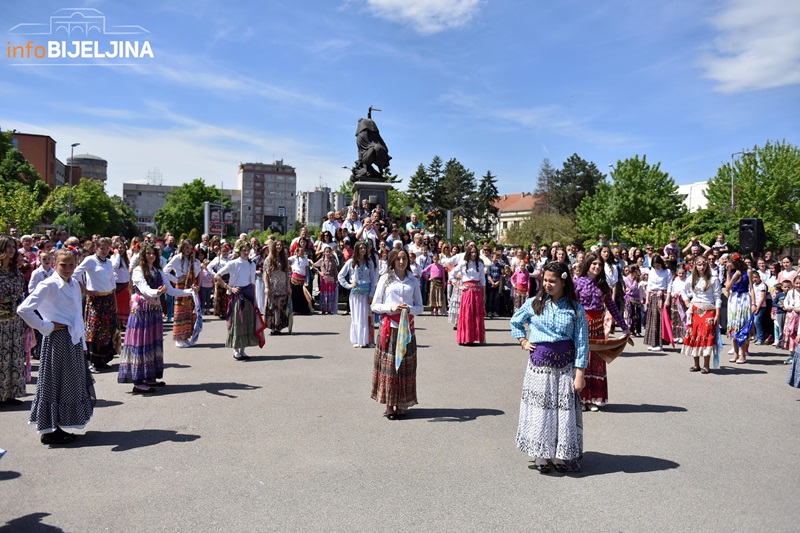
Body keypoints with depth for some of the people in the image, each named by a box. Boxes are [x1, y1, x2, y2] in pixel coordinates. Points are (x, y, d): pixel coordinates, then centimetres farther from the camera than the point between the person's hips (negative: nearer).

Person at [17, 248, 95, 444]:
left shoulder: (74, 284, 10)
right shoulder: (49, 285, -13)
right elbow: (24, 309, -20)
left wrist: (81, 332, 12)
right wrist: (46, 327, -15)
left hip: (74, 339, 8)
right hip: (57, 338, -8)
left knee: (71, 383, 13)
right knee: (54, 383, 1)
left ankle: (56, 427, 25)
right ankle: (48, 430, 13)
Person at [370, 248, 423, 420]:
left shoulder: (413, 281, 10)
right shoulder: (385, 279, 4)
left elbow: (420, 306, 12)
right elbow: (375, 306, 3)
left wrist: (410, 309, -10)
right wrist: (391, 307, -14)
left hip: (407, 327, 2)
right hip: (389, 327, -2)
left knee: (406, 365, 3)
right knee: (388, 365, -1)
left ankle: (402, 405, 12)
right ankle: (389, 405, 8)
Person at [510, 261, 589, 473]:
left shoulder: (575, 309, -3)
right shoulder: (534, 304, 3)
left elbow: (582, 342, -5)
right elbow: (515, 322, 20)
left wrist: (580, 374, -9)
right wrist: (523, 342, 7)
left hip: (565, 366, -1)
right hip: (539, 365, 2)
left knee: (564, 409, 3)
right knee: (539, 409, 5)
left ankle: (563, 456, 17)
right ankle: (542, 456, 16)